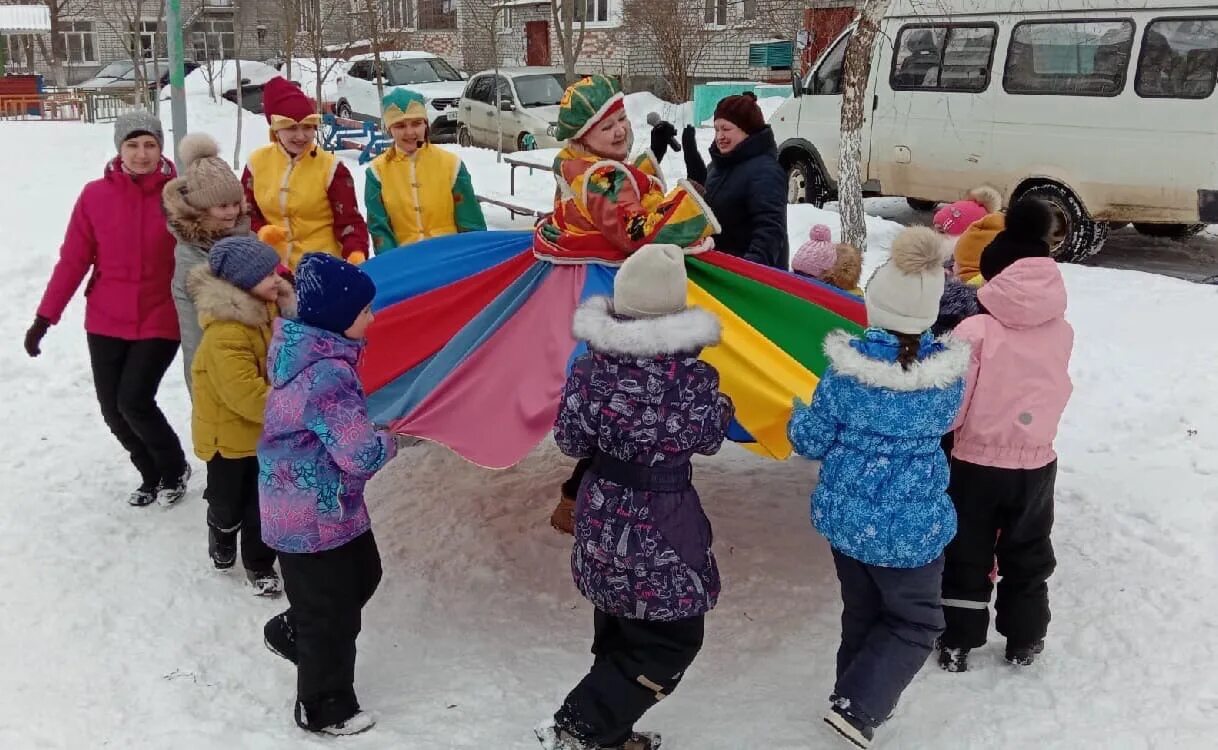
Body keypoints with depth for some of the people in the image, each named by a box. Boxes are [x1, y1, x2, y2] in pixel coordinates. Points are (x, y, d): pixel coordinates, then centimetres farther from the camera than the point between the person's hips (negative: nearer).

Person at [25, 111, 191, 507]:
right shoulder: (95, 195, -4)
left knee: (134, 401, -12)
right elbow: (73, 260, -1)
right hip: (106, 321, 3)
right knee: (112, 409, 7)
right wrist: (45, 316, -2)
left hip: (161, 319, -3)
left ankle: (175, 468, 17)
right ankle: (151, 473, 33)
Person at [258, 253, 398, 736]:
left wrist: (369, 432, 6)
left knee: (363, 573, 26)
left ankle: (290, 632, 44)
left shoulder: (300, 347, 0)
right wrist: (388, 442, -9)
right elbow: (362, 455, -29)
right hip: (314, 516, -9)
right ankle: (325, 709, 27)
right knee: (331, 615, 8)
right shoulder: (327, 375, -30)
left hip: (300, 505, 9)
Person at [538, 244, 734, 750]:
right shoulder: (693, 379, -20)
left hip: (603, 519, 5)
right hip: (664, 527, -5)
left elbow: (570, 441, 0)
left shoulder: (590, 367, -10)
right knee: (671, 641, 12)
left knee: (619, 633, 23)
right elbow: (709, 439, -3)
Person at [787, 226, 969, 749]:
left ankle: (854, 699, 38)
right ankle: (857, 707, 4)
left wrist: (798, 419, 15)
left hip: (847, 515, 2)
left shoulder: (847, 367, -16)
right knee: (916, 623, 16)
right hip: (914, 523, -2)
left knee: (861, 612, 23)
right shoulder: (948, 370, -14)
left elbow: (812, 441, -6)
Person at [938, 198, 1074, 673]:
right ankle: (1024, 642, 32)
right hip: (1037, 464, 3)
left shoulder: (976, 330, -19)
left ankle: (957, 644, 22)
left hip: (977, 462, -3)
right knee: (1028, 555, 20)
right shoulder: (1062, 331, -8)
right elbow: (1056, 394, 4)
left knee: (967, 555, 13)